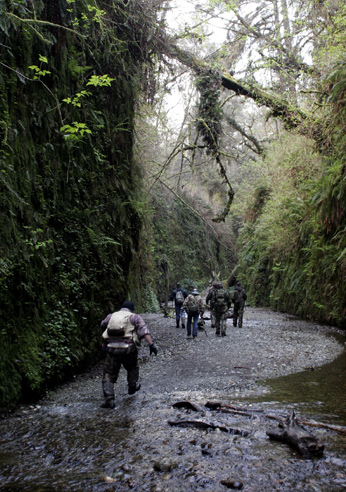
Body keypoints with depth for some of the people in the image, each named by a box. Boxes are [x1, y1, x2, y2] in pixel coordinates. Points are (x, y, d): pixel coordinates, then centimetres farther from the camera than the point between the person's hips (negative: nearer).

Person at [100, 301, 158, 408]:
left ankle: (109, 399, -1)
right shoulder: (134, 317, 6)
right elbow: (144, 330, -7)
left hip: (111, 348, 1)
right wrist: (151, 344, -12)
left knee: (109, 374, 9)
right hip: (128, 348, -1)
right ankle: (132, 386, 42)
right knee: (132, 367, 27)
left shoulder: (111, 316, 16)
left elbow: (103, 325, 33)